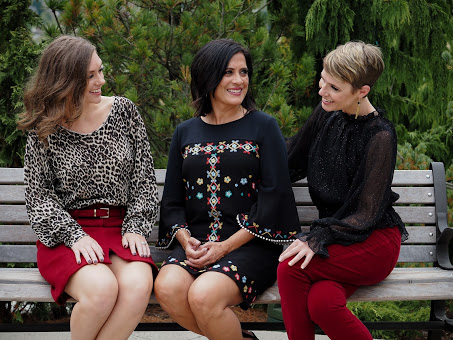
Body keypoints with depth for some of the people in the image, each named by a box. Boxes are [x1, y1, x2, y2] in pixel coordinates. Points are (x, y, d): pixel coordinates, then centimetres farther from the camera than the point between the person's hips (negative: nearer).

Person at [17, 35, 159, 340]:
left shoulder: (124, 111, 7)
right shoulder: (45, 131, 2)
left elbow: (144, 177, 9)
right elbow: (39, 197, 1)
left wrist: (135, 227, -3)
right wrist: (74, 235, -14)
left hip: (120, 228, 2)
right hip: (66, 231, -2)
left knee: (138, 286, -32)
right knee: (102, 289, -33)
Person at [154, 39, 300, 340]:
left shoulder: (264, 127, 5)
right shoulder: (186, 132, 16)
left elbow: (274, 197, -4)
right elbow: (172, 201, 15)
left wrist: (225, 246, -12)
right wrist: (186, 240, -7)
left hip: (250, 244, -4)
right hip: (197, 240, 4)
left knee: (203, 295, -31)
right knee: (168, 289, -26)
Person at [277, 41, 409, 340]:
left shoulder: (380, 136, -16)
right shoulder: (327, 114, 4)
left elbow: (366, 214, -15)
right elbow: (293, 162, 21)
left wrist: (317, 239, -25)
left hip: (375, 242, -5)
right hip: (335, 233, 5)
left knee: (291, 269, -27)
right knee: (321, 303, -29)